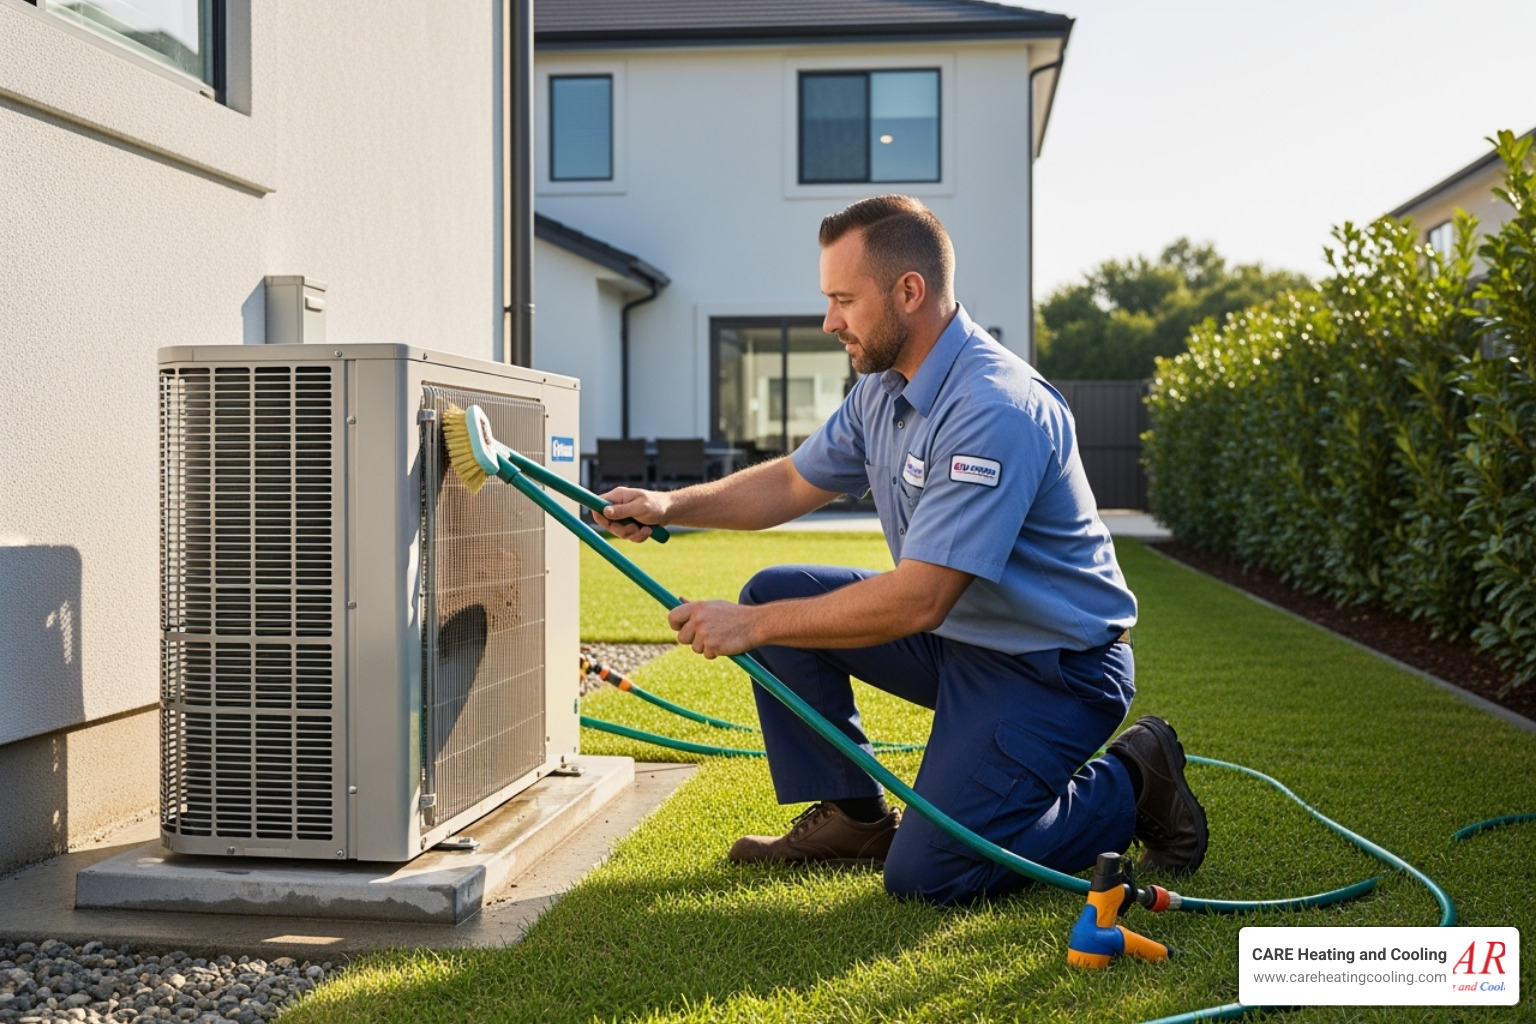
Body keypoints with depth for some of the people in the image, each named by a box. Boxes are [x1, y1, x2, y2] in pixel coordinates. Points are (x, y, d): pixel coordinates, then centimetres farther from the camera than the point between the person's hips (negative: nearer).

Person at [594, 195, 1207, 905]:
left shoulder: (994, 409, -29)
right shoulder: (883, 387, 2)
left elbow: (918, 600, -32)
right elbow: (793, 482, 14)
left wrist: (752, 628, -27)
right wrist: (669, 506, -1)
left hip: (1054, 669, -9)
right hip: (953, 633, 9)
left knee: (927, 875, -16)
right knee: (774, 593, 2)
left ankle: (1132, 786, 5)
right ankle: (852, 816, 12)